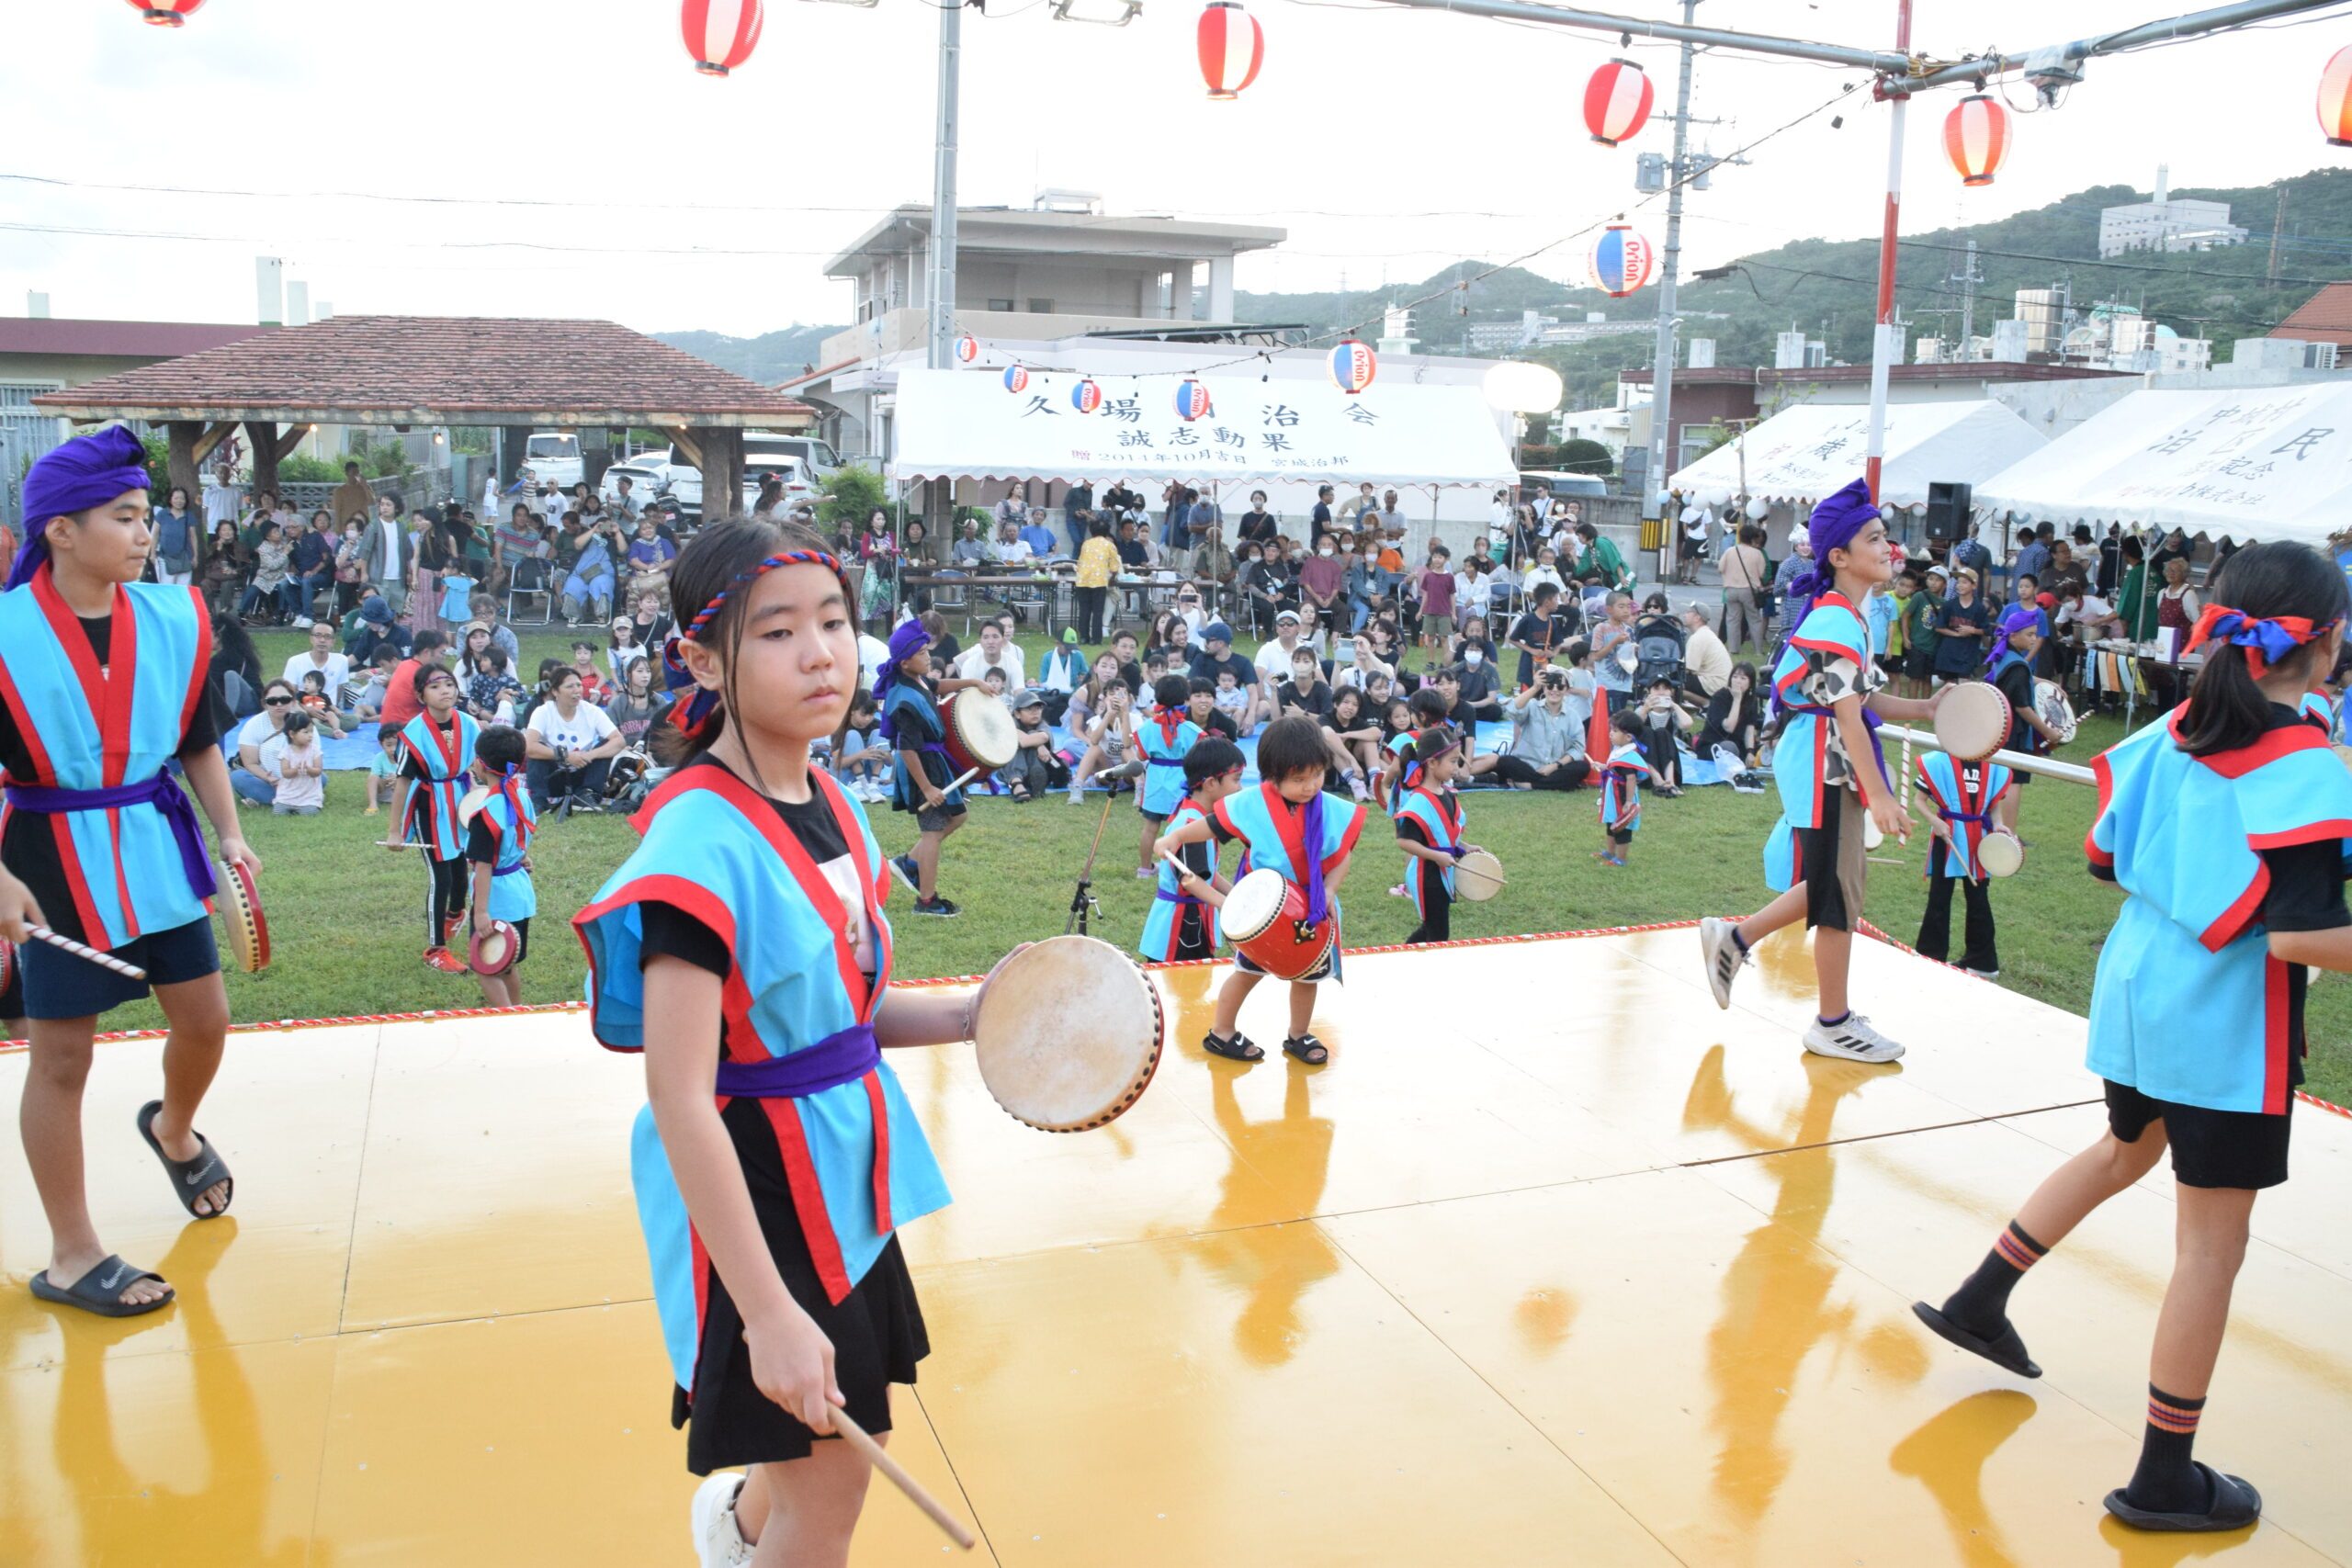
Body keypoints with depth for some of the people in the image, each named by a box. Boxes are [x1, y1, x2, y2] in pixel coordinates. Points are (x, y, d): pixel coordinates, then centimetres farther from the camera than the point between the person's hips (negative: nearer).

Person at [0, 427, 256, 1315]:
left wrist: (230, 835, 3)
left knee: (205, 1020, 12)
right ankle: (72, 1259, 18)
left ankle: (173, 1133, 47)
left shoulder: (175, 618, -2)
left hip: (158, 847, 5)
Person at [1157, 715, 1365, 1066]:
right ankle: (1221, 1033, 29)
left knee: (1308, 975, 16)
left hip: (1314, 910, 2)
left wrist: (1329, 891, -19)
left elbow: (1342, 857, -4)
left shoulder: (1334, 811, -14)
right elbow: (1213, 826, -8)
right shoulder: (1250, 805, -19)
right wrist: (1176, 836, -22)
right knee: (1248, 970, 12)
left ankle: (1298, 1036, 38)